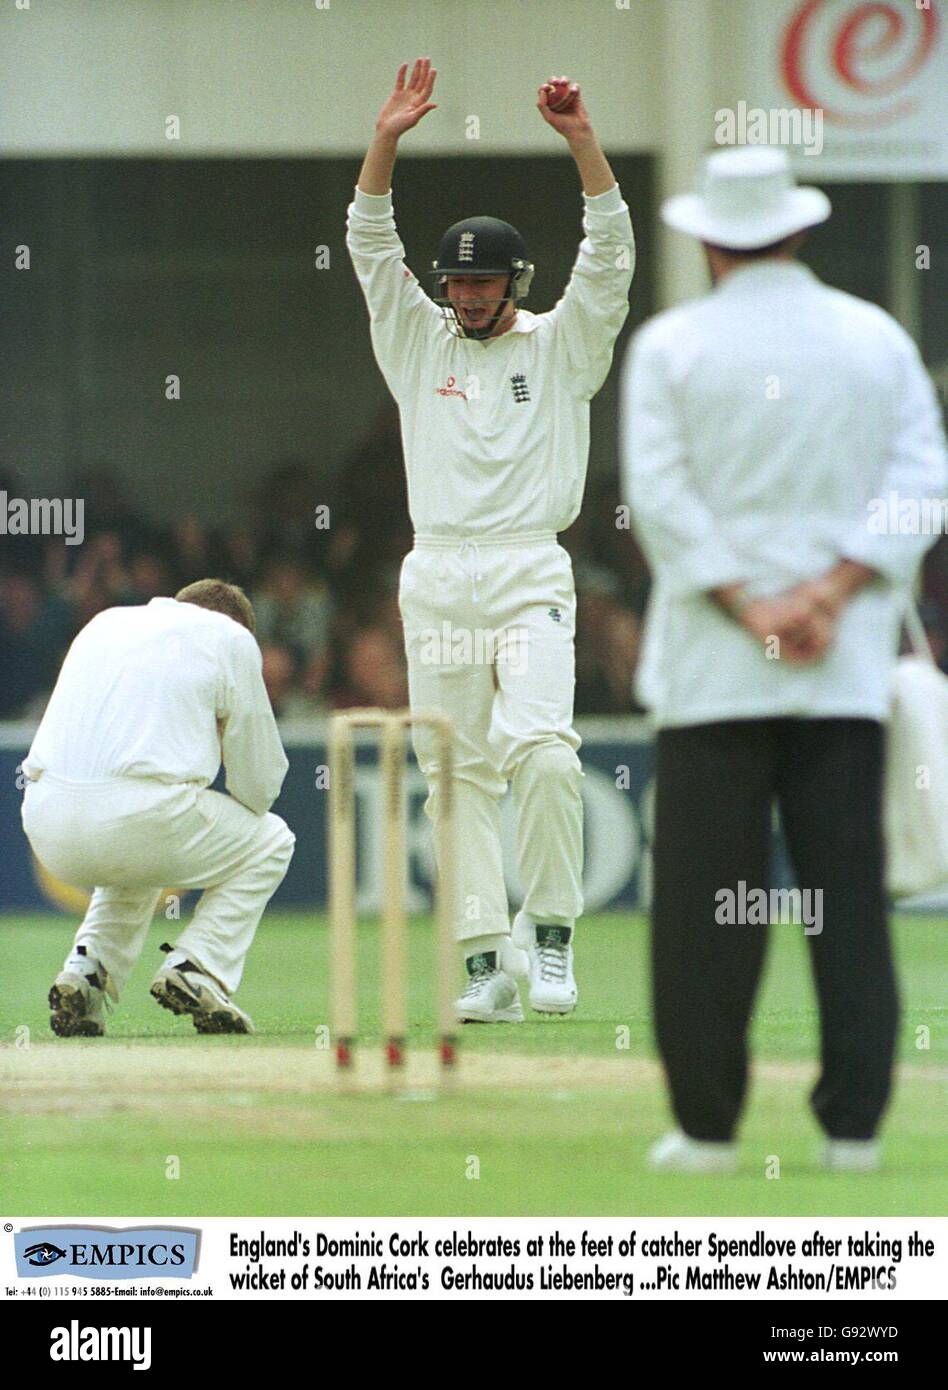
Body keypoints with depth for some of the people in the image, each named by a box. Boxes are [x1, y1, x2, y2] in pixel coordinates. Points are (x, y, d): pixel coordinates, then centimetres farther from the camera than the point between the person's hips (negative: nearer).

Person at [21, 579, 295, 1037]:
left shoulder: (104, 623, 29)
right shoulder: (229, 636, 14)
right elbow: (259, 786, 13)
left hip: (46, 831, 5)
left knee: (136, 861, 39)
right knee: (269, 841, 22)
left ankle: (87, 969, 13)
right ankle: (195, 968, 3)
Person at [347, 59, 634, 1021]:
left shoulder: (560, 345, 8)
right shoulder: (418, 341, 13)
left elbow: (610, 253, -4)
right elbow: (370, 245, 4)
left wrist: (583, 145, -15)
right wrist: (385, 144, -10)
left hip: (528, 575, -3)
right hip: (435, 581, 3)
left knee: (542, 749, -21)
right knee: (457, 774, 1)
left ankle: (549, 934, -11)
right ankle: (486, 961, 1)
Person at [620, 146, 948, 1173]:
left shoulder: (671, 346, 0)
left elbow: (660, 496, -8)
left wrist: (748, 609, -9)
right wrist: (832, 593, -8)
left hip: (711, 667, -2)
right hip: (849, 674, 2)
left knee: (704, 897, 0)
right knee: (847, 893, 3)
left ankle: (706, 1124, 0)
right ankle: (854, 1120, 0)